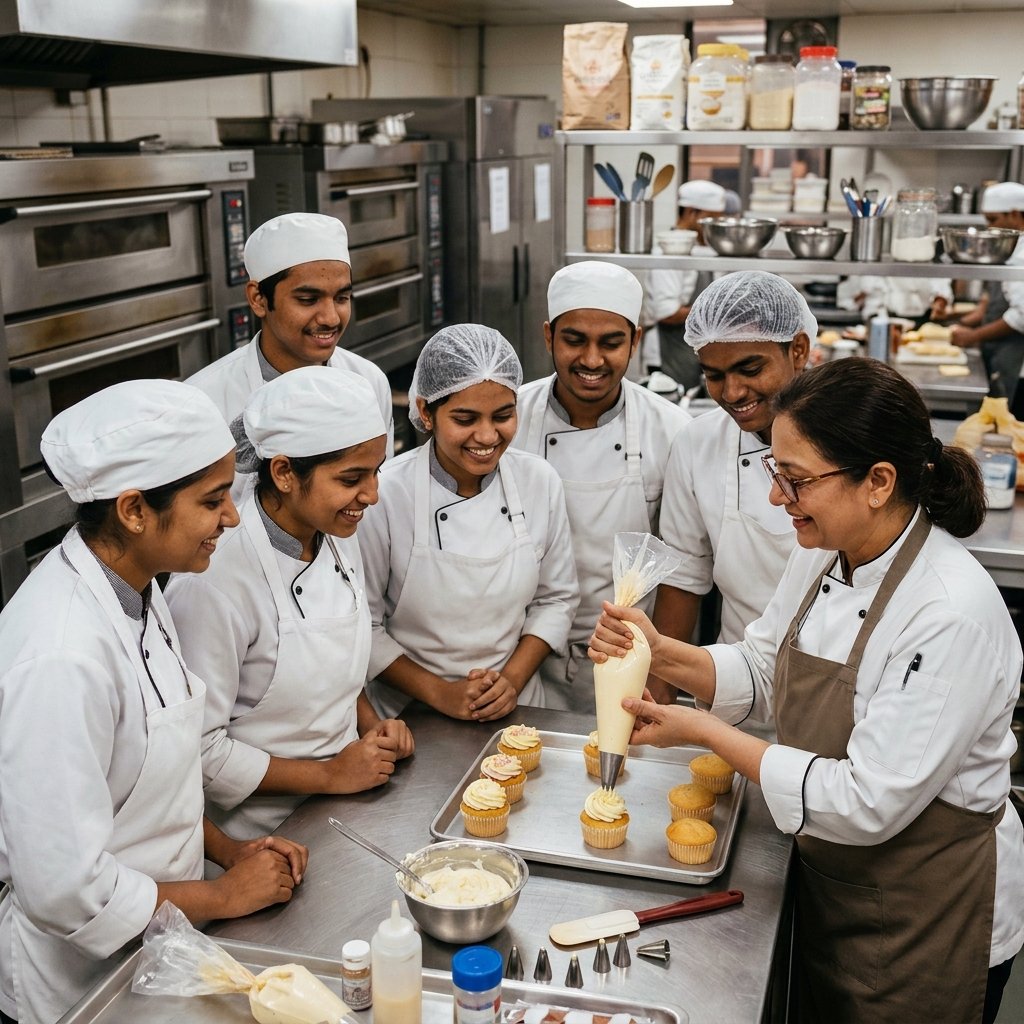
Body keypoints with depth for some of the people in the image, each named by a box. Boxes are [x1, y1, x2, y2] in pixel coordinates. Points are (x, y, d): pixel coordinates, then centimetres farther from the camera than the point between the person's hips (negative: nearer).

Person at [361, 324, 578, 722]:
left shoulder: (541, 482, -8)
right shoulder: (384, 495, -19)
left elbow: (556, 599, 2)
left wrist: (513, 679, -9)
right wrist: (438, 692, -15)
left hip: (514, 710, 2)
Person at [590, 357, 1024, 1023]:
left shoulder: (953, 614, -32)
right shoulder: (824, 554, -7)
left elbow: (868, 804, -30)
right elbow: (762, 673, 5)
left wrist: (705, 732, -25)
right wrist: (664, 655, -14)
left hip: (927, 915, -7)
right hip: (830, 878, 7)